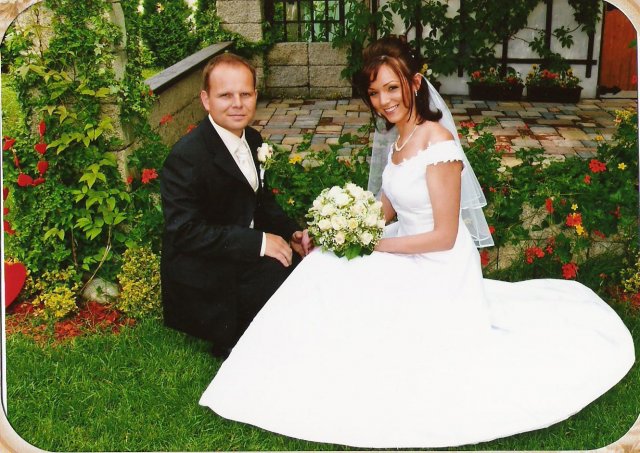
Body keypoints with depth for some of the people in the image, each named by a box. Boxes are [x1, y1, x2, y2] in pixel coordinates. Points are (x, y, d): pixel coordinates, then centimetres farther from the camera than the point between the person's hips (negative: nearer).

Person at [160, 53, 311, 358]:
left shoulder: (252, 139, 4)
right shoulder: (186, 157, -23)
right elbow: (185, 231, -26)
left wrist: (290, 233, -3)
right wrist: (259, 242, -26)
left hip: (245, 253, 8)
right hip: (205, 280, -8)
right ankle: (234, 348, 4)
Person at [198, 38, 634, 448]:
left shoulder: (438, 143, -23)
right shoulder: (400, 137, 3)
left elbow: (444, 236, -21)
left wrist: (375, 245, -16)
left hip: (440, 267, -8)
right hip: (411, 253, 8)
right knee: (327, 261, -1)